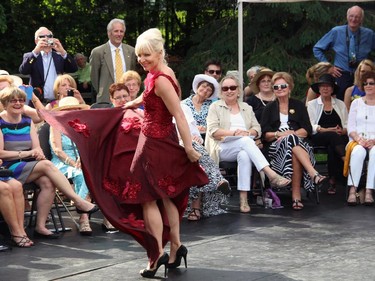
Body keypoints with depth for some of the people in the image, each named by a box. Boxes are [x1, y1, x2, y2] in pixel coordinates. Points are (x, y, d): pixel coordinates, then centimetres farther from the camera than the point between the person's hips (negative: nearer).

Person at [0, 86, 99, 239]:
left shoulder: (27, 121, 14)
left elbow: (37, 148, 8)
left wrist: (37, 153, -16)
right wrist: (26, 153, -13)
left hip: (30, 166, 6)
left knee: (48, 183, -26)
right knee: (47, 165, -27)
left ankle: (40, 226, -23)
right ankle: (79, 202, -25)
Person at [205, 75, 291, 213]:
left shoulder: (246, 107, 25)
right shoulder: (215, 107, 13)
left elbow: (257, 129, 15)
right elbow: (213, 131, -1)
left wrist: (248, 133, -8)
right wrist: (234, 133, -13)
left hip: (244, 148, 3)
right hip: (223, 148, -2)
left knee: (244, 155, -37)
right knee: (245, 141, -35)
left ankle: (243, 199, -41)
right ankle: (271, 175, -48)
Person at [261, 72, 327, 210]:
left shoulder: (299, 106, 20)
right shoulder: (269, 108, 19)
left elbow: (307, 130, 8)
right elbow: (265, 134, 7)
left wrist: (292, 133, -10)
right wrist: (279, 134, -11)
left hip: (299, 142, 1)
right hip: (275, 146, -1)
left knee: (294, 155, -39)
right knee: (292, 141, -38)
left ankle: (296, 195, -44)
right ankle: (314, 174, -53)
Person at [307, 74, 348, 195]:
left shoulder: (340, 104, 23)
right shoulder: (312, 104, 18)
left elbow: (348, 125, 15)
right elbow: (310, 126, 4)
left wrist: (343, 131, -9)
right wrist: (326, 130, -13)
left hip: (339, 137, 1)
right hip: (318, 138, -1)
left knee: (332, 148, -36)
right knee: (333, 136, -37)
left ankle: (332, 181, -34)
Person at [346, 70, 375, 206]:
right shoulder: (356, 102, 19)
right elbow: (350, 127, 11)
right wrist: (359, 139, -9)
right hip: (358, 140, 1)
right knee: (358, 152, -36)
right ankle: (352, 190, -40)